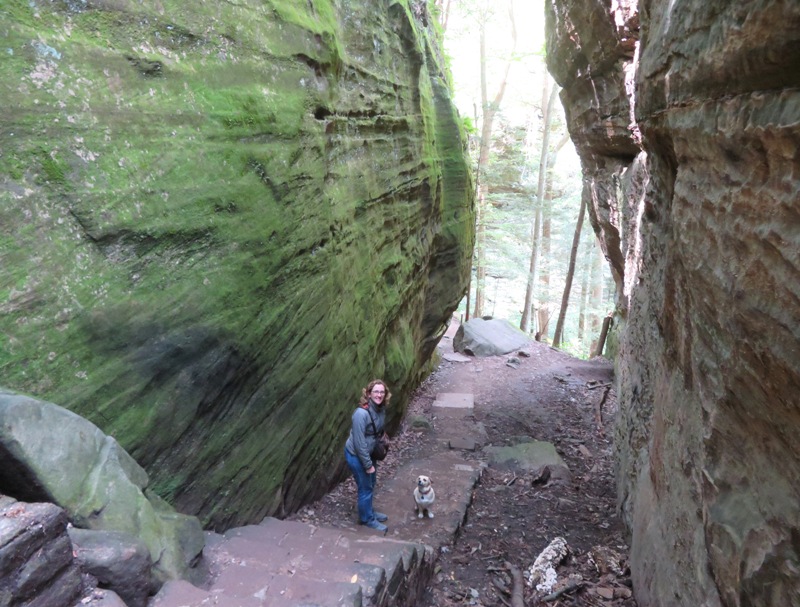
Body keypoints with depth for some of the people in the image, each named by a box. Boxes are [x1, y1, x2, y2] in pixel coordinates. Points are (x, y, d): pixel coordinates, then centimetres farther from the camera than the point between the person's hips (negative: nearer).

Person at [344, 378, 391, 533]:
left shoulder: (381, 408, -7)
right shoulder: (362, 413, -32)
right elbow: (359, 442, -27)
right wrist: (368, 464, -20)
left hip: (368, 451, 8)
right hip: (356, 455, -8)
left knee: (371, 484, 23)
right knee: (365, 488, 9)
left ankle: (369, 512, 45)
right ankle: (367, 519, 30)